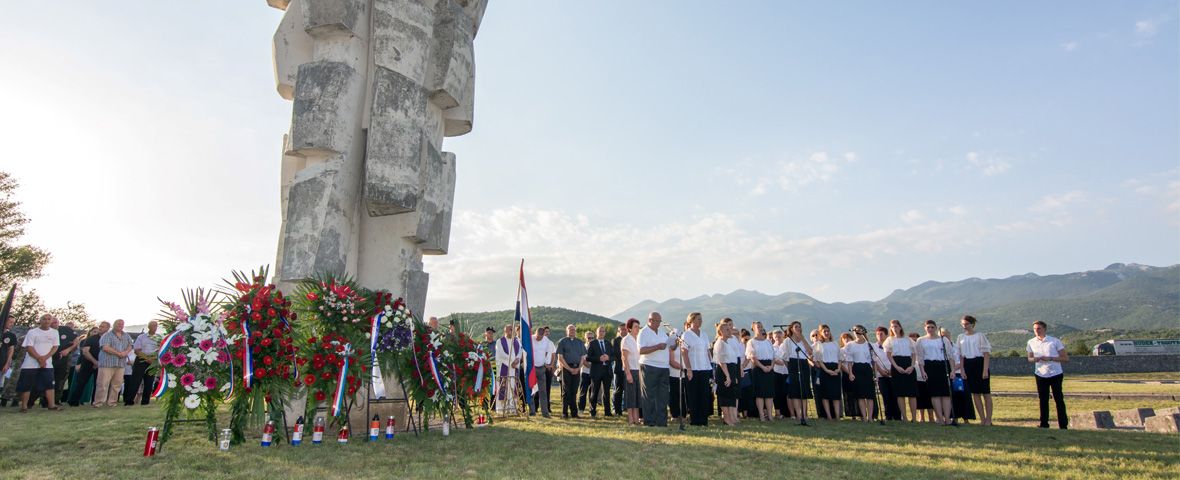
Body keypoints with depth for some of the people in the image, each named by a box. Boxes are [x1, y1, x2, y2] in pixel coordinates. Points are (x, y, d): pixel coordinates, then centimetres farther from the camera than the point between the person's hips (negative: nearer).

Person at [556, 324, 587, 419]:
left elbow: (583, 357, 12)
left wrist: (578, 368, -5)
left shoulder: (580, 343, 14)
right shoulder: (562, 342, 3)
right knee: (566, 391, -2)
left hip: (577, 369, 3)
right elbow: (560, 358, -2)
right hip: (566, 368, -3)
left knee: (574, 391, 6)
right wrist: (570, 369, -10)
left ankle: (574, 412, 9)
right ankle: (564, 413, 2)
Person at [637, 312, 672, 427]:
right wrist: (657, 347, -23)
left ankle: (662, 422, 14)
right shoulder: (644, 332, -5)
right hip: (649, 367, -7)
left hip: (663, 367, 7)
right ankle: (649, 422, 3)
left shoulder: (662, 333, 18)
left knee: (663, 397, 8)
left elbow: (669, 347, 22)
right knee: (649, 397, -2)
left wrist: (675, 344, 1)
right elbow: (641, 350, -17)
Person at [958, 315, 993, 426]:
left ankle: (988, 419, 7)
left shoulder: (980, 336, -5)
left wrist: (985, 370, -14)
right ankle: (982, 419, 12)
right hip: (968, 365, 5)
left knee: (986, 392, 1)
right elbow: (961, 355, 10)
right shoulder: (961, 337, 9)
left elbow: (986, 353, -7)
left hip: (980, 363, -4)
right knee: (975, 393, 6)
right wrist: (962, 370, 2)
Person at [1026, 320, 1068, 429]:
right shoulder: (1031, 342, 4)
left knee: (1059, 400, 2)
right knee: (1043, 400, 7)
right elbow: (1029, 359, 13)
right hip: (1041, 375, 3)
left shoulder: (1054, 341, -6)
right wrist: (1034, 359, -10)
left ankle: (1063, 425, 10)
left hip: (1055, 374, -3)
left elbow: (1066, 358, -7)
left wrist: (1050, 358, -20)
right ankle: (1044, 424, 14)